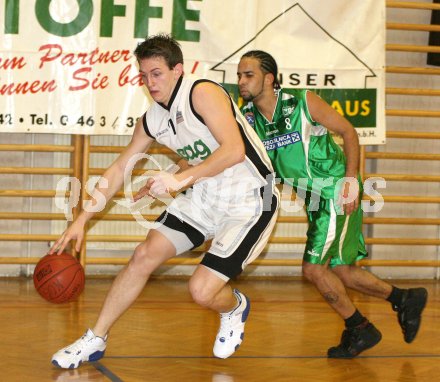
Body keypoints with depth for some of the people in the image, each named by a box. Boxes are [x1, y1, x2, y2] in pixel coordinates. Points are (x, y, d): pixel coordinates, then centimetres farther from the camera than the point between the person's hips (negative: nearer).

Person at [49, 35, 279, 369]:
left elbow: (234, 150, -31)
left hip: (249, 201, -8)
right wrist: (81, 220, 8)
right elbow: (119, 169, 13)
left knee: (202, 290, -16)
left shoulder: (203, 93, -21)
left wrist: (180, 179, -36)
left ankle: (235, 308, 22)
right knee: (144, 256, 0)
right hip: (205, 196, 8)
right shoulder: (152, 120, 4)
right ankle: (95, 340, 13)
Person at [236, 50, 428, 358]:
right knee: (340, 271, 11)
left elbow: (348, 131, -10)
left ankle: (359, 329, 9)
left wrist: (351, 179, -18)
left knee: (314, 268, -10)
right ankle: (404, 300, 31)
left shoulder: (304, 103, -18)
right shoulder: (247, 117, -3)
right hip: (315, 198, 7)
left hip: (337, 192, -7)